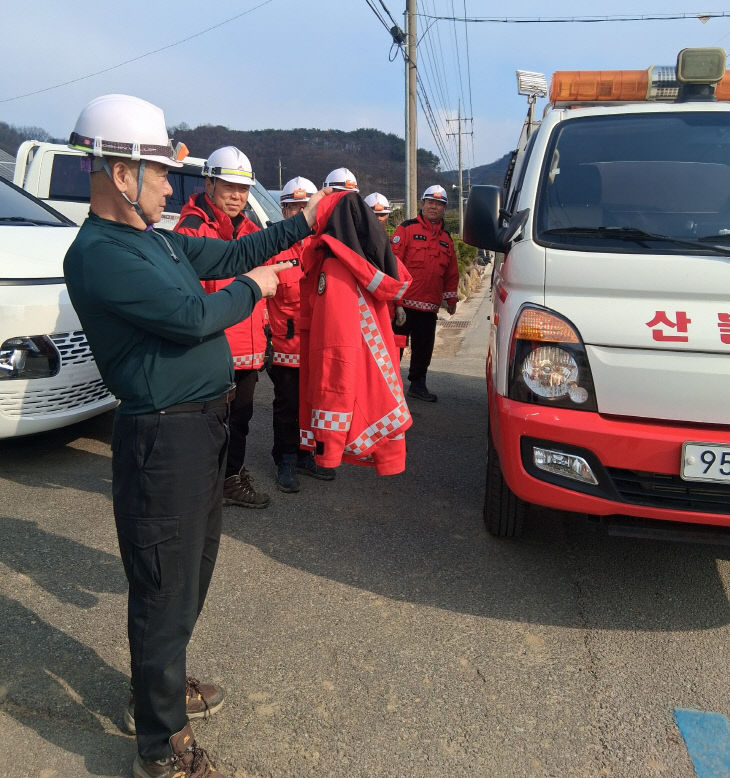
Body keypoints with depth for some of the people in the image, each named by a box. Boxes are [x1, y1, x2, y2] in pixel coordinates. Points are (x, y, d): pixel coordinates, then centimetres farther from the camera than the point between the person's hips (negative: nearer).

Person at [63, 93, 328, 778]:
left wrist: (303, 222, 19)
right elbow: (194, 315, -25)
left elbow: (226, 254, 19)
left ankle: (164, 687, 44)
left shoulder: (153, 239, 12)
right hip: (163, 438, -10)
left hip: (200, 426, 10)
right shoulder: (99, 254, -18)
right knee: (166, 591, 2)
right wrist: (253, 288, -6)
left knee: (190, 573, 23)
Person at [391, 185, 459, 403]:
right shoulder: (407, 229, 0)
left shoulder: (446, 239, 18)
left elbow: (452, 273, 22)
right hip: (403, 302, -5)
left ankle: (418, 384, 21)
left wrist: (451, 299, 20)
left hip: (430, 306, 5)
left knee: (424, 347, 9)